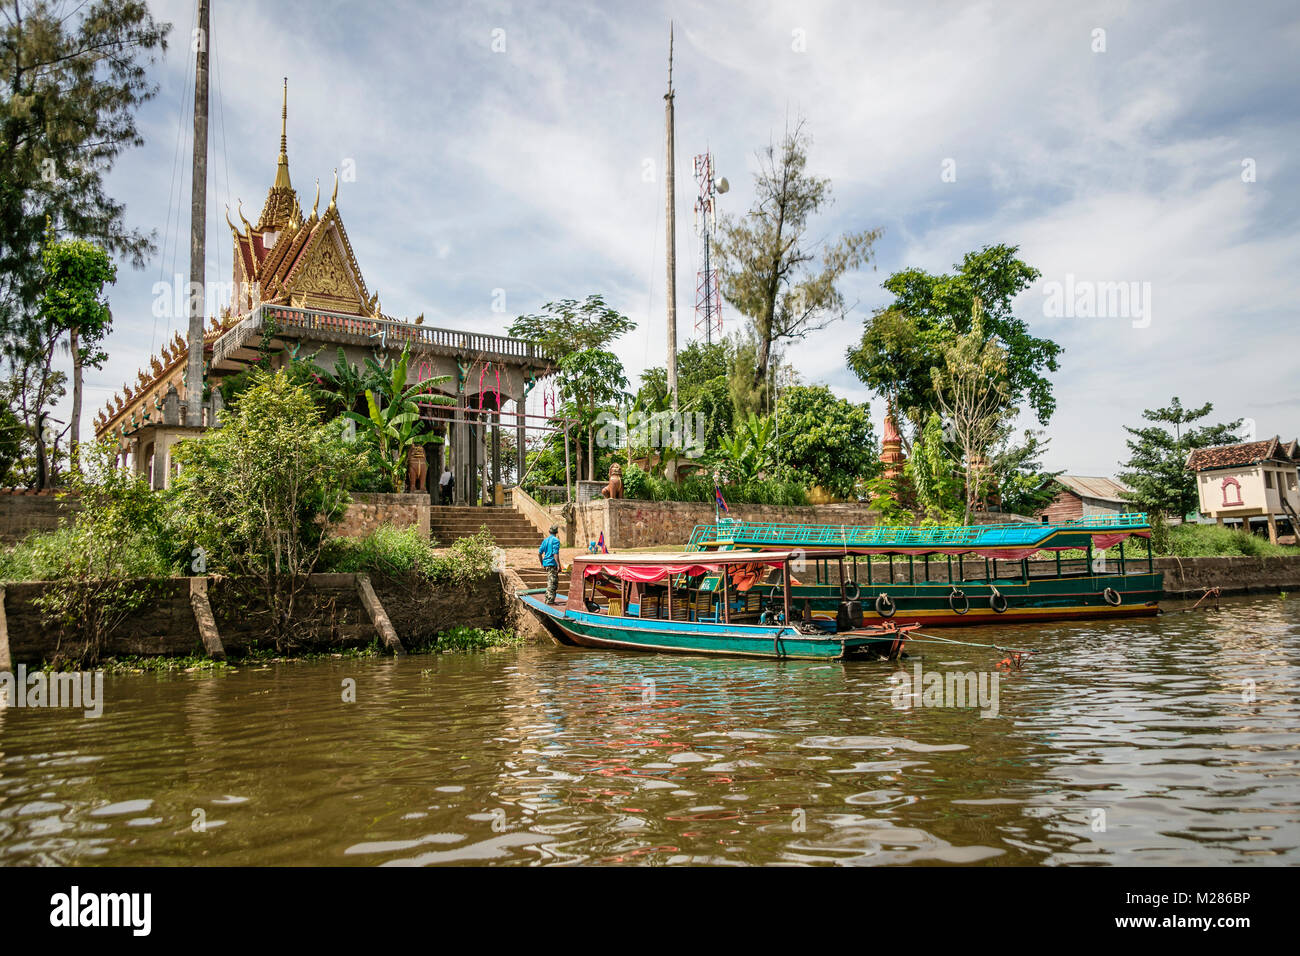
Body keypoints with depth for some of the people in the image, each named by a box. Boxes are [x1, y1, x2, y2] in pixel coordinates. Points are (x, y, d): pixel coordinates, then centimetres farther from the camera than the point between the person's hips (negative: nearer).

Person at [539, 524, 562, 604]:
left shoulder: (545, 540, 12)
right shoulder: (555, 540, -12)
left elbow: (539, 553, 13)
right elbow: (555, 554, -19)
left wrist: (542, 563, 23)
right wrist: (559, 565, -19)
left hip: (546, 563, 8)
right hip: (552, 564, -8)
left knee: (550, 582, 18)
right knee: (552, 583, -5)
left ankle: (547, 599, 22)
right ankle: (550, 600, -6)